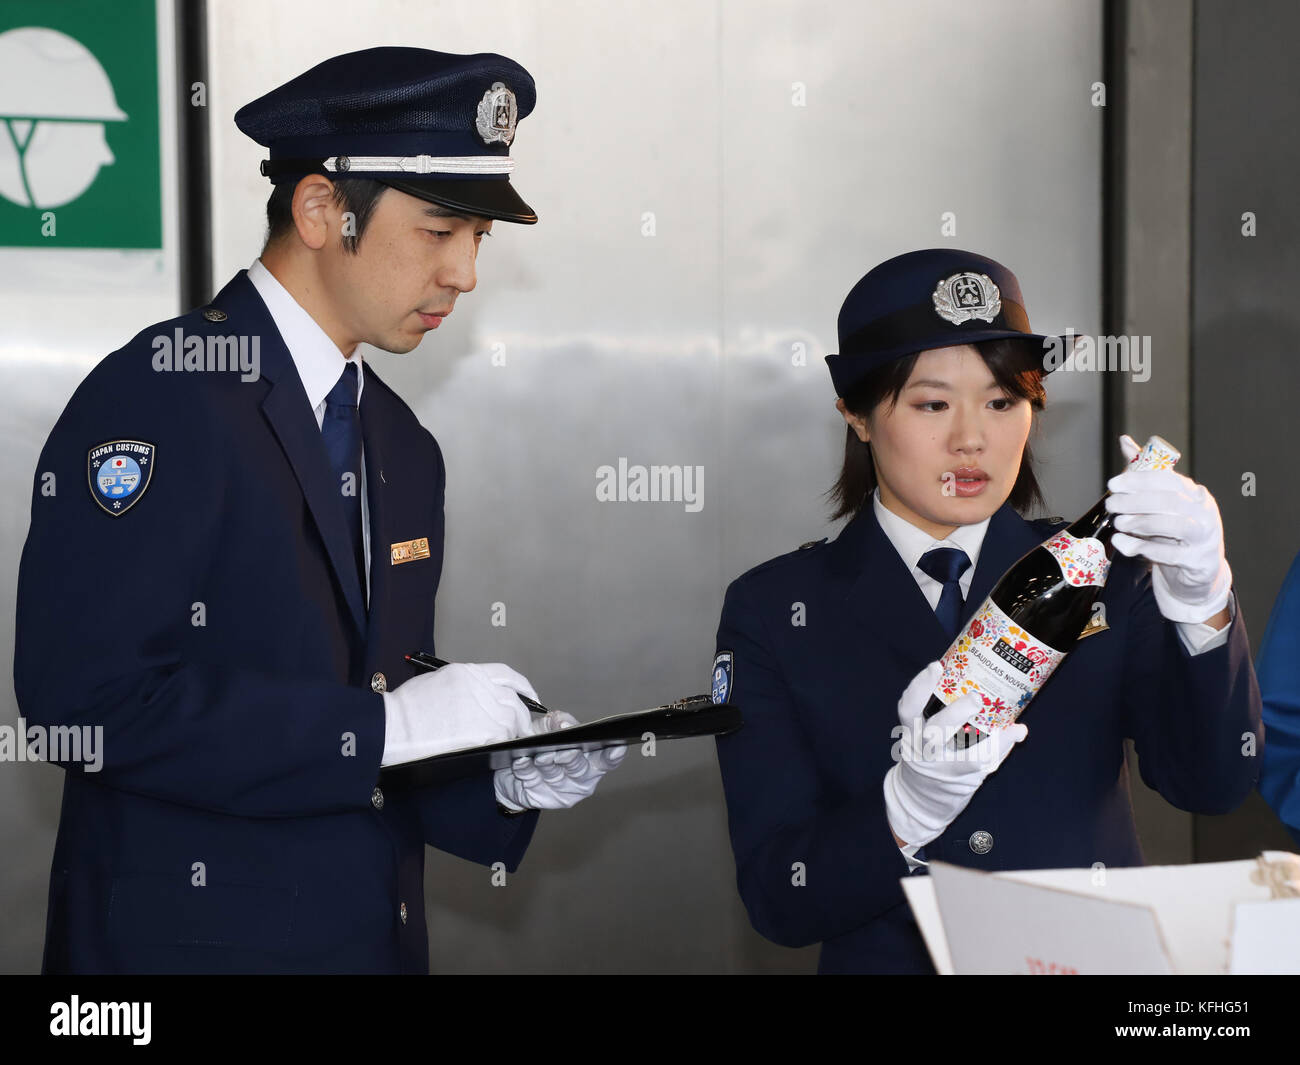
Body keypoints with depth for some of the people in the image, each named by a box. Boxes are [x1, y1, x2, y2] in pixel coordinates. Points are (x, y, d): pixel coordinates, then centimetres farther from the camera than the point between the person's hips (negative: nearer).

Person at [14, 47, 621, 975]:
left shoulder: (406, 449, 12)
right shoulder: (157, 399, -13)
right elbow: (86, 696, -24)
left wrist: (501, 782, -4)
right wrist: (382, 723, -22)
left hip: (375, 933, 7)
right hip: (195, 936, -7)